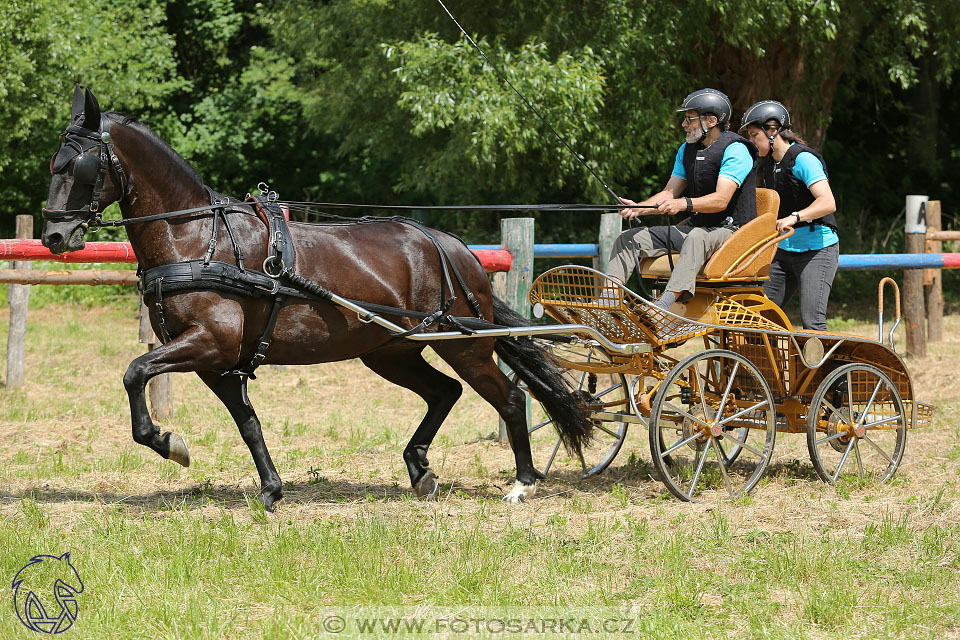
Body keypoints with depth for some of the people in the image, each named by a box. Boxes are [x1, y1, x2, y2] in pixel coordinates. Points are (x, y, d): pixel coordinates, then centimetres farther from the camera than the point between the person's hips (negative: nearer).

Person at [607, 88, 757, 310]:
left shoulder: (735, 150, -12)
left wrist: (684, 204, -39)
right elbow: (669, 193, 11)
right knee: (629, 239, -2)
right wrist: (639, 208, -9)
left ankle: (667, 301, -59)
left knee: (697, 237, -42)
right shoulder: (687, 150, 14)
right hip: (696, 226, 9)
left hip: (731, 228, -9)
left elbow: (721, 200, -24)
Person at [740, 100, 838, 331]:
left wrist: (794, 217, -37)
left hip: (817, 250, -8)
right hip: (783, 250, 8)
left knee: (812, 321, -18)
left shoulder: (803, 158, -13)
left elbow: (828, 203, -25)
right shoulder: (768, 162, 12)